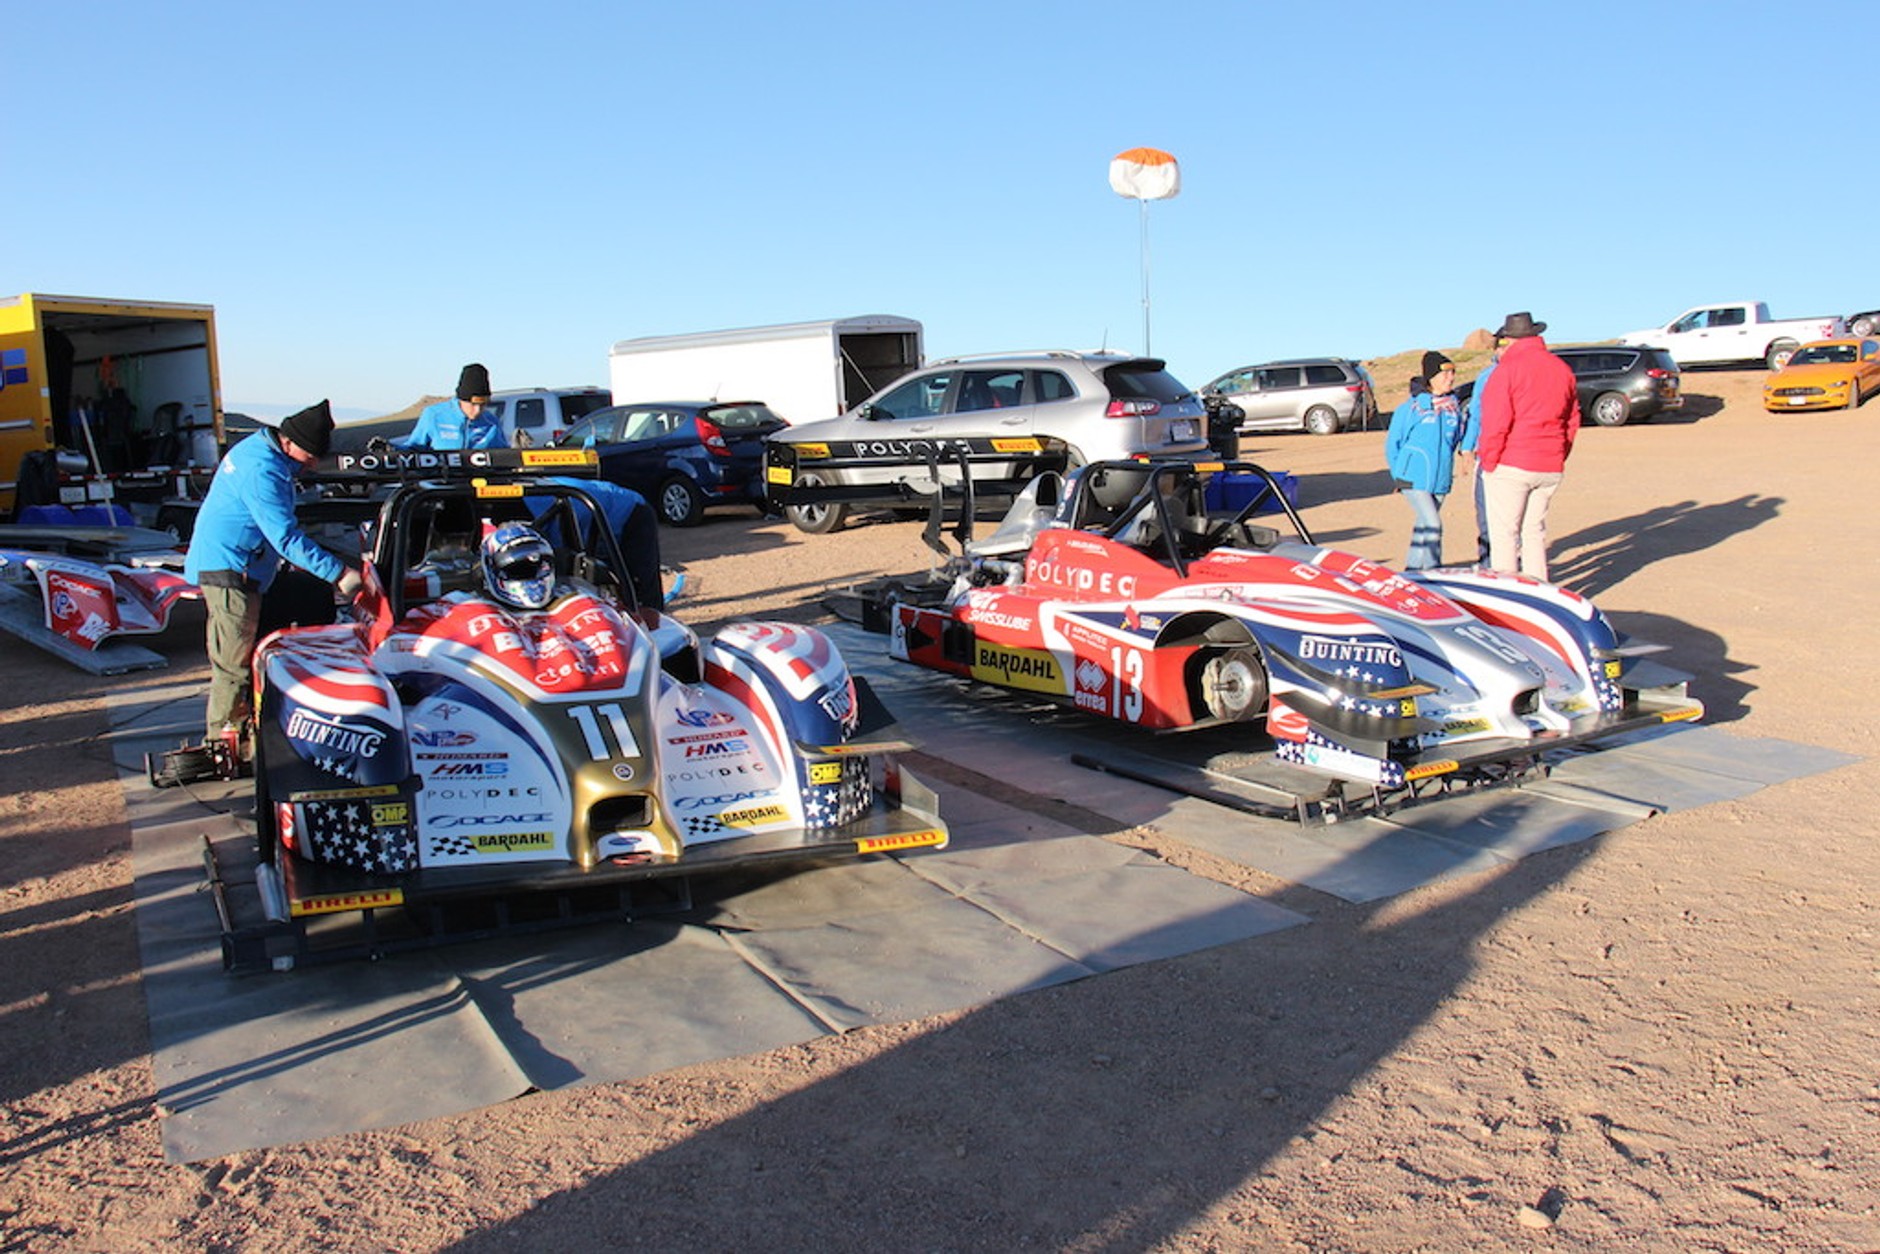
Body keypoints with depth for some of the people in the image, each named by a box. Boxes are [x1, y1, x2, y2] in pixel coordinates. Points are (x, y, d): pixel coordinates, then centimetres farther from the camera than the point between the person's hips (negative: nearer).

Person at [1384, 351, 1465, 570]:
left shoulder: (1454, 406, 4)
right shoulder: (1411, 408, -8)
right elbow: (1392, 444, -1)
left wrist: (1444, 468, 16)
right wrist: (1400, 474, 3)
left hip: (1441, 482, 5)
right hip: (1414, 480, -5)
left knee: (1424, 525, 12)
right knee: (1433, 525, -14)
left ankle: (1412, 569, 24)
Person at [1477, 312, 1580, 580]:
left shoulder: (1508, 369, -9)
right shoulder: (1563, 369, 11)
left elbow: (1495, 423, -13)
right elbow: (1572, 421, 14)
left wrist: (1489, 461, -5)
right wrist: (1558, 457, 19)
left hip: (1511, 467, -6)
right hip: (1551, 468, 6)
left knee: (1504, 534, -1)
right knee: (1534, 531, 15)